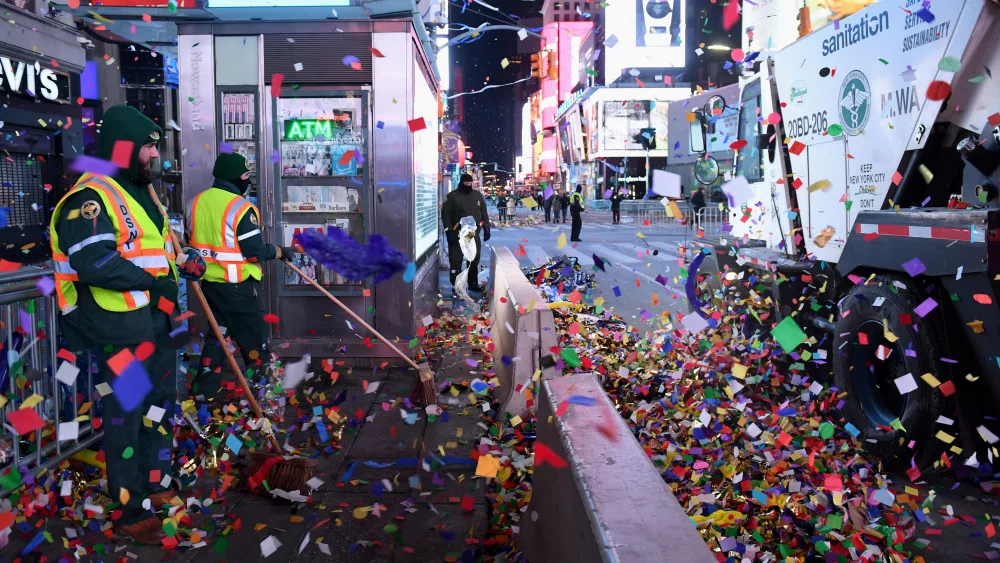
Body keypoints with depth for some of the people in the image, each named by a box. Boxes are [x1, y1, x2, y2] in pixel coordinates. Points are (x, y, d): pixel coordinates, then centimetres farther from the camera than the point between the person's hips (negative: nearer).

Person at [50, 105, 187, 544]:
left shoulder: (141, 191, 17)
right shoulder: (92, 197, -15)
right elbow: (93, 263, -26)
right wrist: (152, 281, -20)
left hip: (157, 319, 10)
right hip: (121, 327, -10)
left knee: (160, 405, 18)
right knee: (127, 415, -2)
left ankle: (155, 486, 34)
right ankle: (131, 513, 8)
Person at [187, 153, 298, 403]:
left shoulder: (196, 202, 4)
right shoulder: (241, 208, -20)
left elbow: (195, 240, 14)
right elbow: (254, 251, -20)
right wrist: (281, 251, -5)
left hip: (209, 280, 7)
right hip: (236, 285, -7)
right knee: (253, 331, 9)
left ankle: (205, 388, 18)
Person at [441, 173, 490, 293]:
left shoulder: (478, 195, 10)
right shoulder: (452, 196, -4)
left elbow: (484, 213, 16)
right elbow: (445, 214, -8)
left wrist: (486, 228, 10)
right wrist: (449, 231, -15)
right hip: (457, 234, -4)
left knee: (474, 260, 11)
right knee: (456, 260, -3)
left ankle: (473, 284, 22)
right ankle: (456, 285, 3)